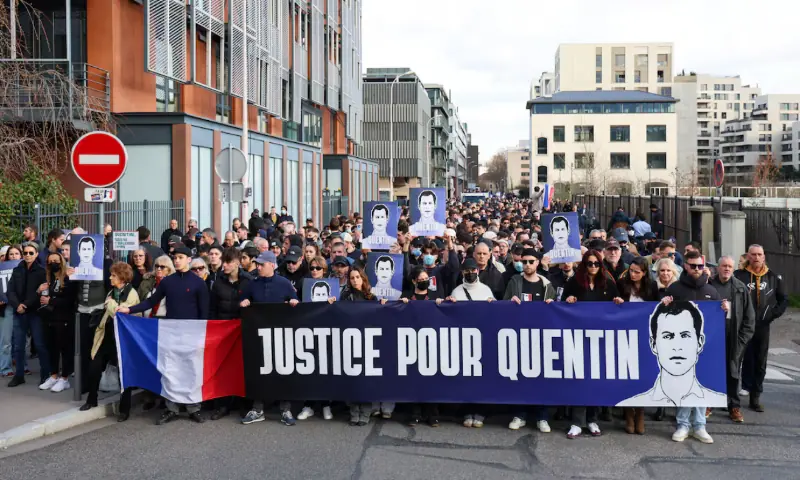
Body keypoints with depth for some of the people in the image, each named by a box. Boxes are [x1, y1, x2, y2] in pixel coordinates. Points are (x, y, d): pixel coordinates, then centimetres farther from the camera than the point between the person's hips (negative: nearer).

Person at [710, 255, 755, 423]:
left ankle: (734, 407, 17)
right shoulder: (708, 285, -2)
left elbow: (749, 315, 4)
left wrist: (744, 337, -2)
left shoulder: (741, 288, 4)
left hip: (733, 338, 1)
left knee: (733, 372, 8)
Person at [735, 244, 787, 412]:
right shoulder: (738, 275, -7)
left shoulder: (773, 277, 6)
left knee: (760, 363, 9)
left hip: (762, 326, 4)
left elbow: (784, 299, 15)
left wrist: (774, 314, 5)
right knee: (744, 360, 0)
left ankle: (755, 397, 18)